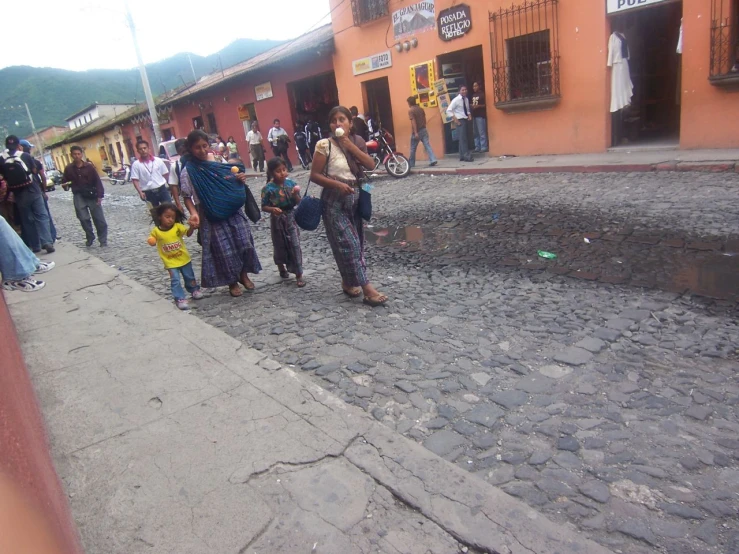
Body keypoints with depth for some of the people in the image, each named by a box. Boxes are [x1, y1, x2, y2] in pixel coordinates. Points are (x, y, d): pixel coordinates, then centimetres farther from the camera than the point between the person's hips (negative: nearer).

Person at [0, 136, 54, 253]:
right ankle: (47, 242, -14)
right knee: (42, 216, 0)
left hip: (18, 194, 2)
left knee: (27, 220, 10)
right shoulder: (25, 155, -4)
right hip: (32, 190, -2)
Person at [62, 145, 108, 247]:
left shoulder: (89, 166, -1)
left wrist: (100, 196, -7)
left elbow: (97, 181, -1)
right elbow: (65, 182, 14)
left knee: (99, 219, -1)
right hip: (78, 196, 1)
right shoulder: (68, 169, 3)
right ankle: (90, 237, 14)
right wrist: (66, 186, -11)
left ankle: (103, 240, 9)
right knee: (84, 218, -5)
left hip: (92, 195, -1)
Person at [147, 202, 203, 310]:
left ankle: (194, 290, 41)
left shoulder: (177, 226, -12)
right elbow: (152, 241, 4)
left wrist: (192, 227, -37)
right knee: (175, 280, -6)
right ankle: (180, 299, 4)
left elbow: (188, 233, -18)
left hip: (184, 258, 1)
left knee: (189, 276, 18)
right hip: (170, 262, -1)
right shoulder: (156, 231, -10)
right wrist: (151, 241, -18)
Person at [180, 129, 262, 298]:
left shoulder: (219, 163, 4)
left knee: (244, 243, 5)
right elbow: (187, 197, -7)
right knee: (224, 249, 2)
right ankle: (232, 281, 21)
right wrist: (193, 213, -24)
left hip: (233, 212, 4)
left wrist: (241, 180, -6)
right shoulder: (188, 172, -8)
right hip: (212, 217, -4)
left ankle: (243, 275, 27)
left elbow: (233, 184, 16)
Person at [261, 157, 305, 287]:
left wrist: (296, 194, -21)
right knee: (280, 246, 13)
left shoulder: (291, 183, -5)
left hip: (290, 218, 2)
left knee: (295, 245, -3)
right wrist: (272, 209, -27)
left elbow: (298, 203, -1)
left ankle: (299, 275, 1)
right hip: (277, 220, -1)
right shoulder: (268, 188, -13)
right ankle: (281, 267, 39)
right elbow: (264, 206, -8)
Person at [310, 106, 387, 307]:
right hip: (335, 201, -6)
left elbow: (371, 165, -8)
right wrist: (337, 184, -21)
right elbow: (314, 175, -9)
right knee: (348, 244, -8)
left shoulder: (357, 141, 5)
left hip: (356, 198, 6)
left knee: (356, 242, 11)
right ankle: (367, 289, -9)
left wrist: (350, 145, -14)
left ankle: (348, 281, 27)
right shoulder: (325, 145, -10)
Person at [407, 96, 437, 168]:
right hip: (424, 130, 6)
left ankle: (411, 163, 17)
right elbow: (424, 119, 14)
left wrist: (415, 133, -21)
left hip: (416, 132, -6)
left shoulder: (410, 110, -10)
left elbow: (413, 121, -18)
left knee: (413, 148, 7)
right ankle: (433, 160, -12)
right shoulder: (421, 109, 10)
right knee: (427, 145, 0)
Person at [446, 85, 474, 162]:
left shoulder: (466, 99, 9)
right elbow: (448, 111, -14)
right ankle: (466, 156, -10)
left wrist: (469, 115, 2)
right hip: (460, 121, -8)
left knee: (466, 138, 9)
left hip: (466, 120, 8)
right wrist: (455, 119, -17)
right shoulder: (456, 100, -11)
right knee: (463, 138, -10)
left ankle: (462, 156, 15)